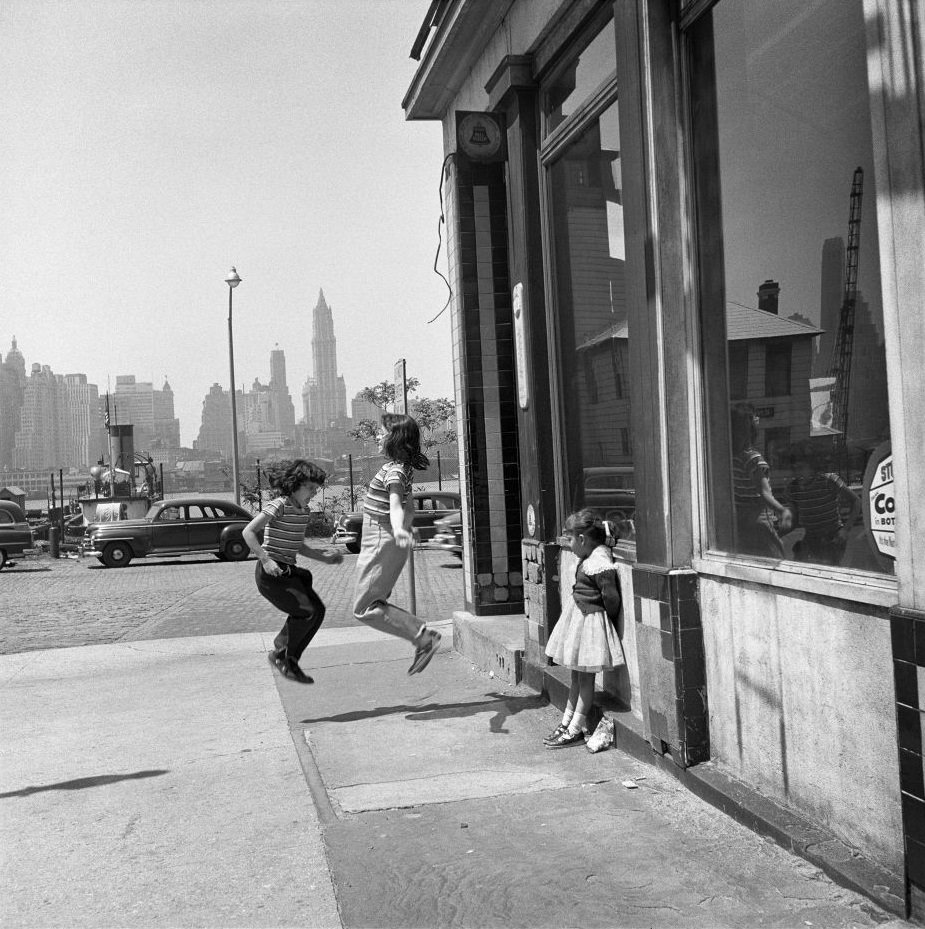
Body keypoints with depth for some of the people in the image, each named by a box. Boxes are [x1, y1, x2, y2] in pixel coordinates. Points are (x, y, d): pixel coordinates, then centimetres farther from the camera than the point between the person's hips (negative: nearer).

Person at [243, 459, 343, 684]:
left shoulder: (304, 511, 11)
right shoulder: (279, 505, -15)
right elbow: (248, 532, -18)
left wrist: (324, 557, 11)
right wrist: (265, 560, -27)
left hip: (289, 570, 9)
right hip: (270, 572, -9)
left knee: (317, 610, 0)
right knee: (305, 611, -19)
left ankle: (290, 660, 12)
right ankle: (280, 654, 3)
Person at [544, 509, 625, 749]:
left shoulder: (599, 563, -24)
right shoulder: (591, 558, 6)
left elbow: (611, 597, -23)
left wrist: (610, 622, -9)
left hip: (591, 621, -10)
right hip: (579, 615, 10)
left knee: (585, 677, 1)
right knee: (576, 675, 16)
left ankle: (576, 729, 9)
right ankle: (567, 721, 25)